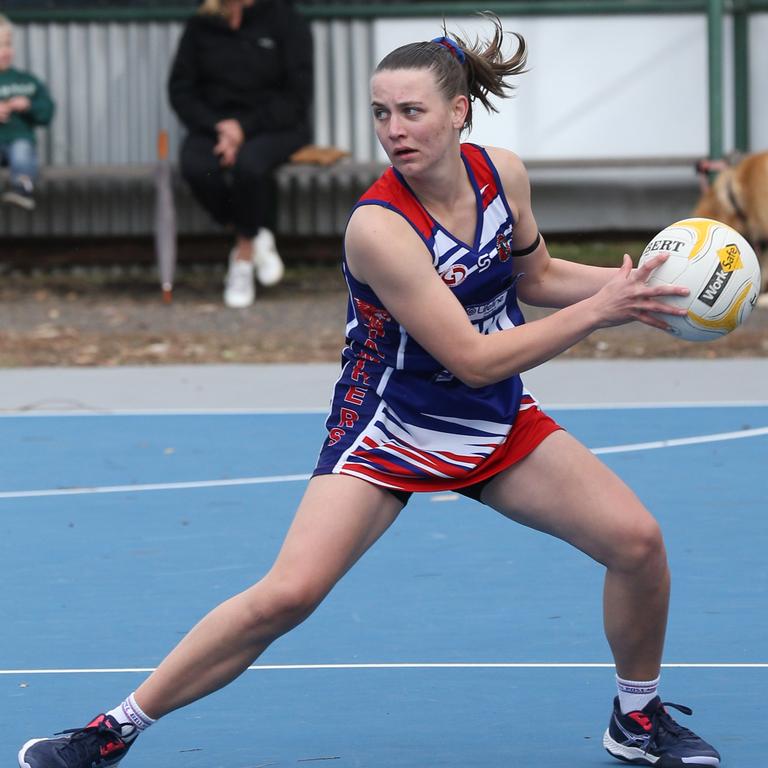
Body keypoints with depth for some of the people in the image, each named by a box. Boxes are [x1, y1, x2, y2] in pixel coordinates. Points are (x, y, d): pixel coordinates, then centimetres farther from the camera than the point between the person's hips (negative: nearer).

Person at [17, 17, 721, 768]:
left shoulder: (502, 172, -9)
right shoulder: (379, 227, -28)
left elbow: (535, 276, 12)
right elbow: (474, 359, -27)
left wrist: (627, 280, -5)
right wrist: (599, 311, -25)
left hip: (498, 424, 6)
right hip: (388, 428, -6)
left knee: (636, 539, -5)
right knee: (287, 594, -20)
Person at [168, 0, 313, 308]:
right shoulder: (201, 26, 5)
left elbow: (296, 97, -7)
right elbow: (180, 89, 4)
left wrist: (244, 127, -18)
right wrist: (217, 127, -14)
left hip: (273, 127, -3)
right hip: (215, 124, 3)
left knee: (248, 164, -36)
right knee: (196, 167, -31)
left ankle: (244, 254, -13)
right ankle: (258, 239, -11)